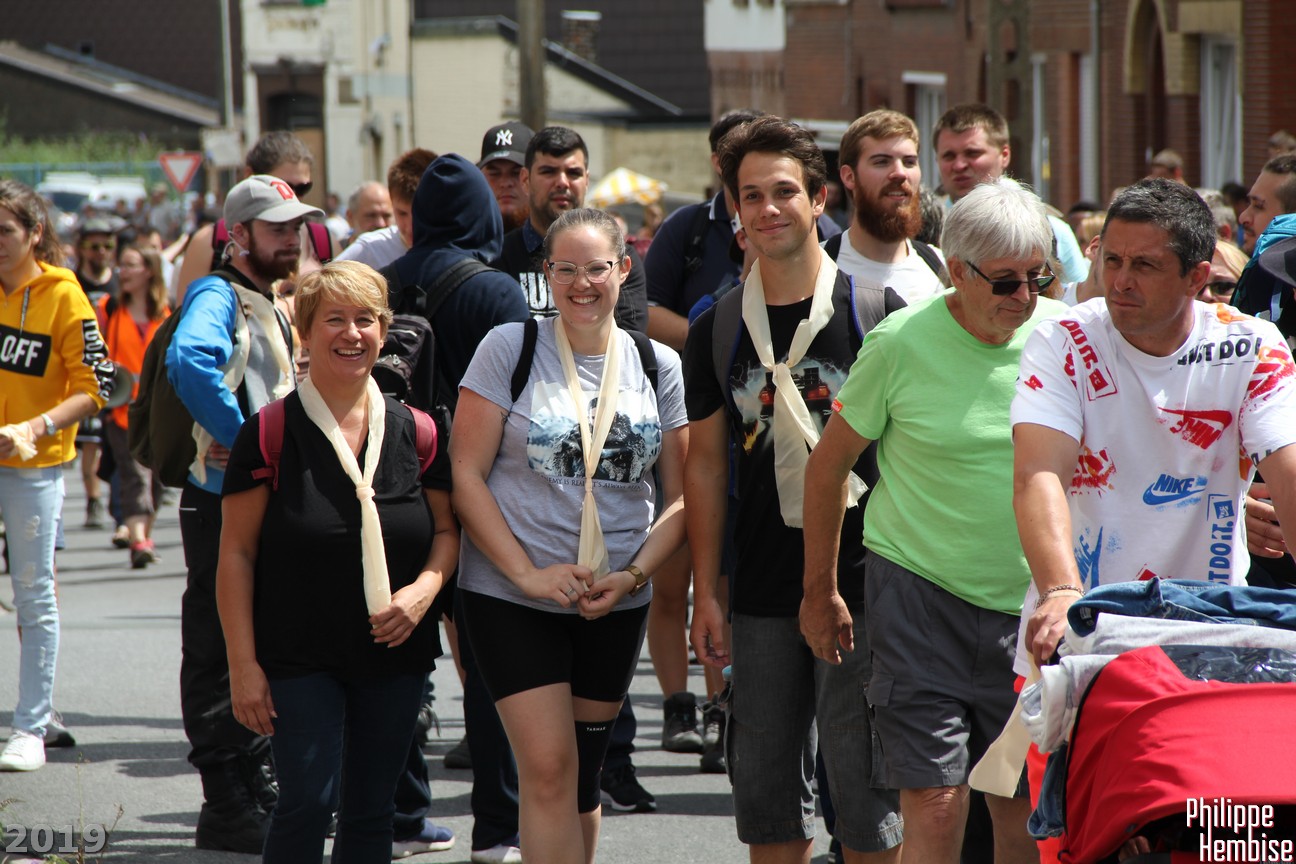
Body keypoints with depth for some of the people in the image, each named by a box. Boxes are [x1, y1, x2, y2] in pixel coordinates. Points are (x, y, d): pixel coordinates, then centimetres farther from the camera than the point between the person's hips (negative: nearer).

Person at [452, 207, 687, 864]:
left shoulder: (658, 365, 5)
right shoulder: (509, 349, -3)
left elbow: (682, 496, 7)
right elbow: (466, 473, -6)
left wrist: (632, 575, -9)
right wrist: (527, 573, -14)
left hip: (616, 606, 3)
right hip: (511, 597, -3)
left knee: (582, 776, 10)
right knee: (548, 768, -12)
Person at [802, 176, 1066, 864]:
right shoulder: (903, 343, -9)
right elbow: (829, 465, 3)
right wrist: (820, 594, 7)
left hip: (1029, 602, 3)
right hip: (919, 590, -3)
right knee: (936, 803, -11)